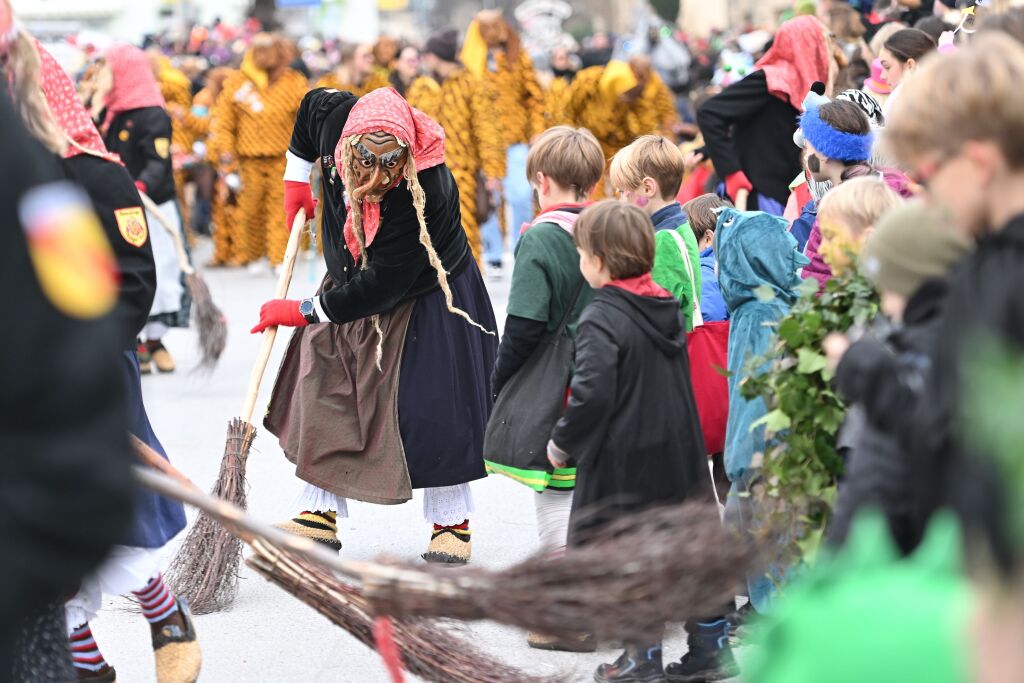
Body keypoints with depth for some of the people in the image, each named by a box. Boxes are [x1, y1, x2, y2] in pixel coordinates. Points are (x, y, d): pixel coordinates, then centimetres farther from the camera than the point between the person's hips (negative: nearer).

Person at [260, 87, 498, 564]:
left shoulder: (427, 192, -38)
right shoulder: (337, 118, -23)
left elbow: (383, 285, -33)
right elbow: (313, 102, 5)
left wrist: (305, 311, -24)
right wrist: (297, 176, 7)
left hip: (425, 300, -6)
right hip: (352, 287, 6)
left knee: (430, 407, -5)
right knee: (325, 395, 5)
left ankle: (451, 521, 13)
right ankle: (320, 513, 15)